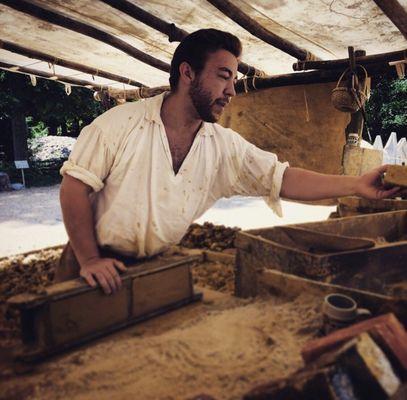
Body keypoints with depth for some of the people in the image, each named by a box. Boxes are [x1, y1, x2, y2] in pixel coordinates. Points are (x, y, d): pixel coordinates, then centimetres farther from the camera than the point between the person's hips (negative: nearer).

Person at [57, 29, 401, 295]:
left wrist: (356, 184, -16)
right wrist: (89, 259, -18)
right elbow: (75, 185, -12)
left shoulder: (225, 146, -4)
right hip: (96, 266, -2)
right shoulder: (122, 122, -14)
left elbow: (281, 178, -6)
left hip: (156, 268, 3)